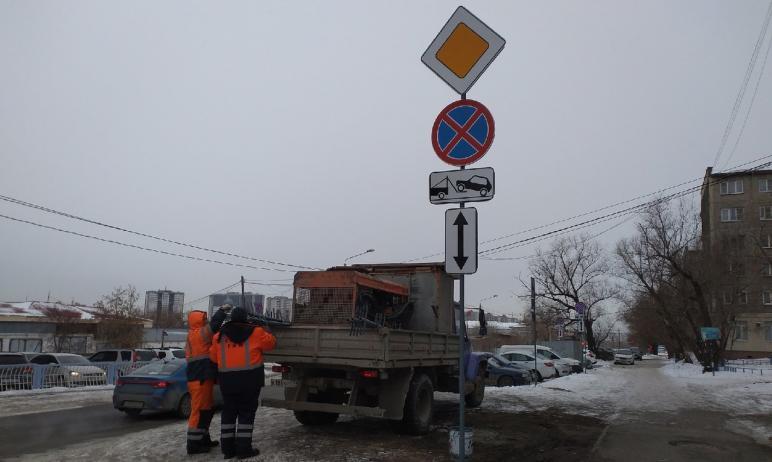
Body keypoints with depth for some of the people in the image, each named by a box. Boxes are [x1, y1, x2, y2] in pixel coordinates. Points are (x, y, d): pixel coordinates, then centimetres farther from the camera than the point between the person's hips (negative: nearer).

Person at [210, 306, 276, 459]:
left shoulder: (220, 335, 9)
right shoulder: (255, 332, -2)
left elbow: (213, 357, 14)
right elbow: (270, 343, 10)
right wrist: (268, 332, 29)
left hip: (227, 379, 4)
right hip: (249, 378, -3)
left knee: (229, 412, 14)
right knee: (246, 412, 4)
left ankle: (228, 448, 15)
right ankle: (243, 448, 2)